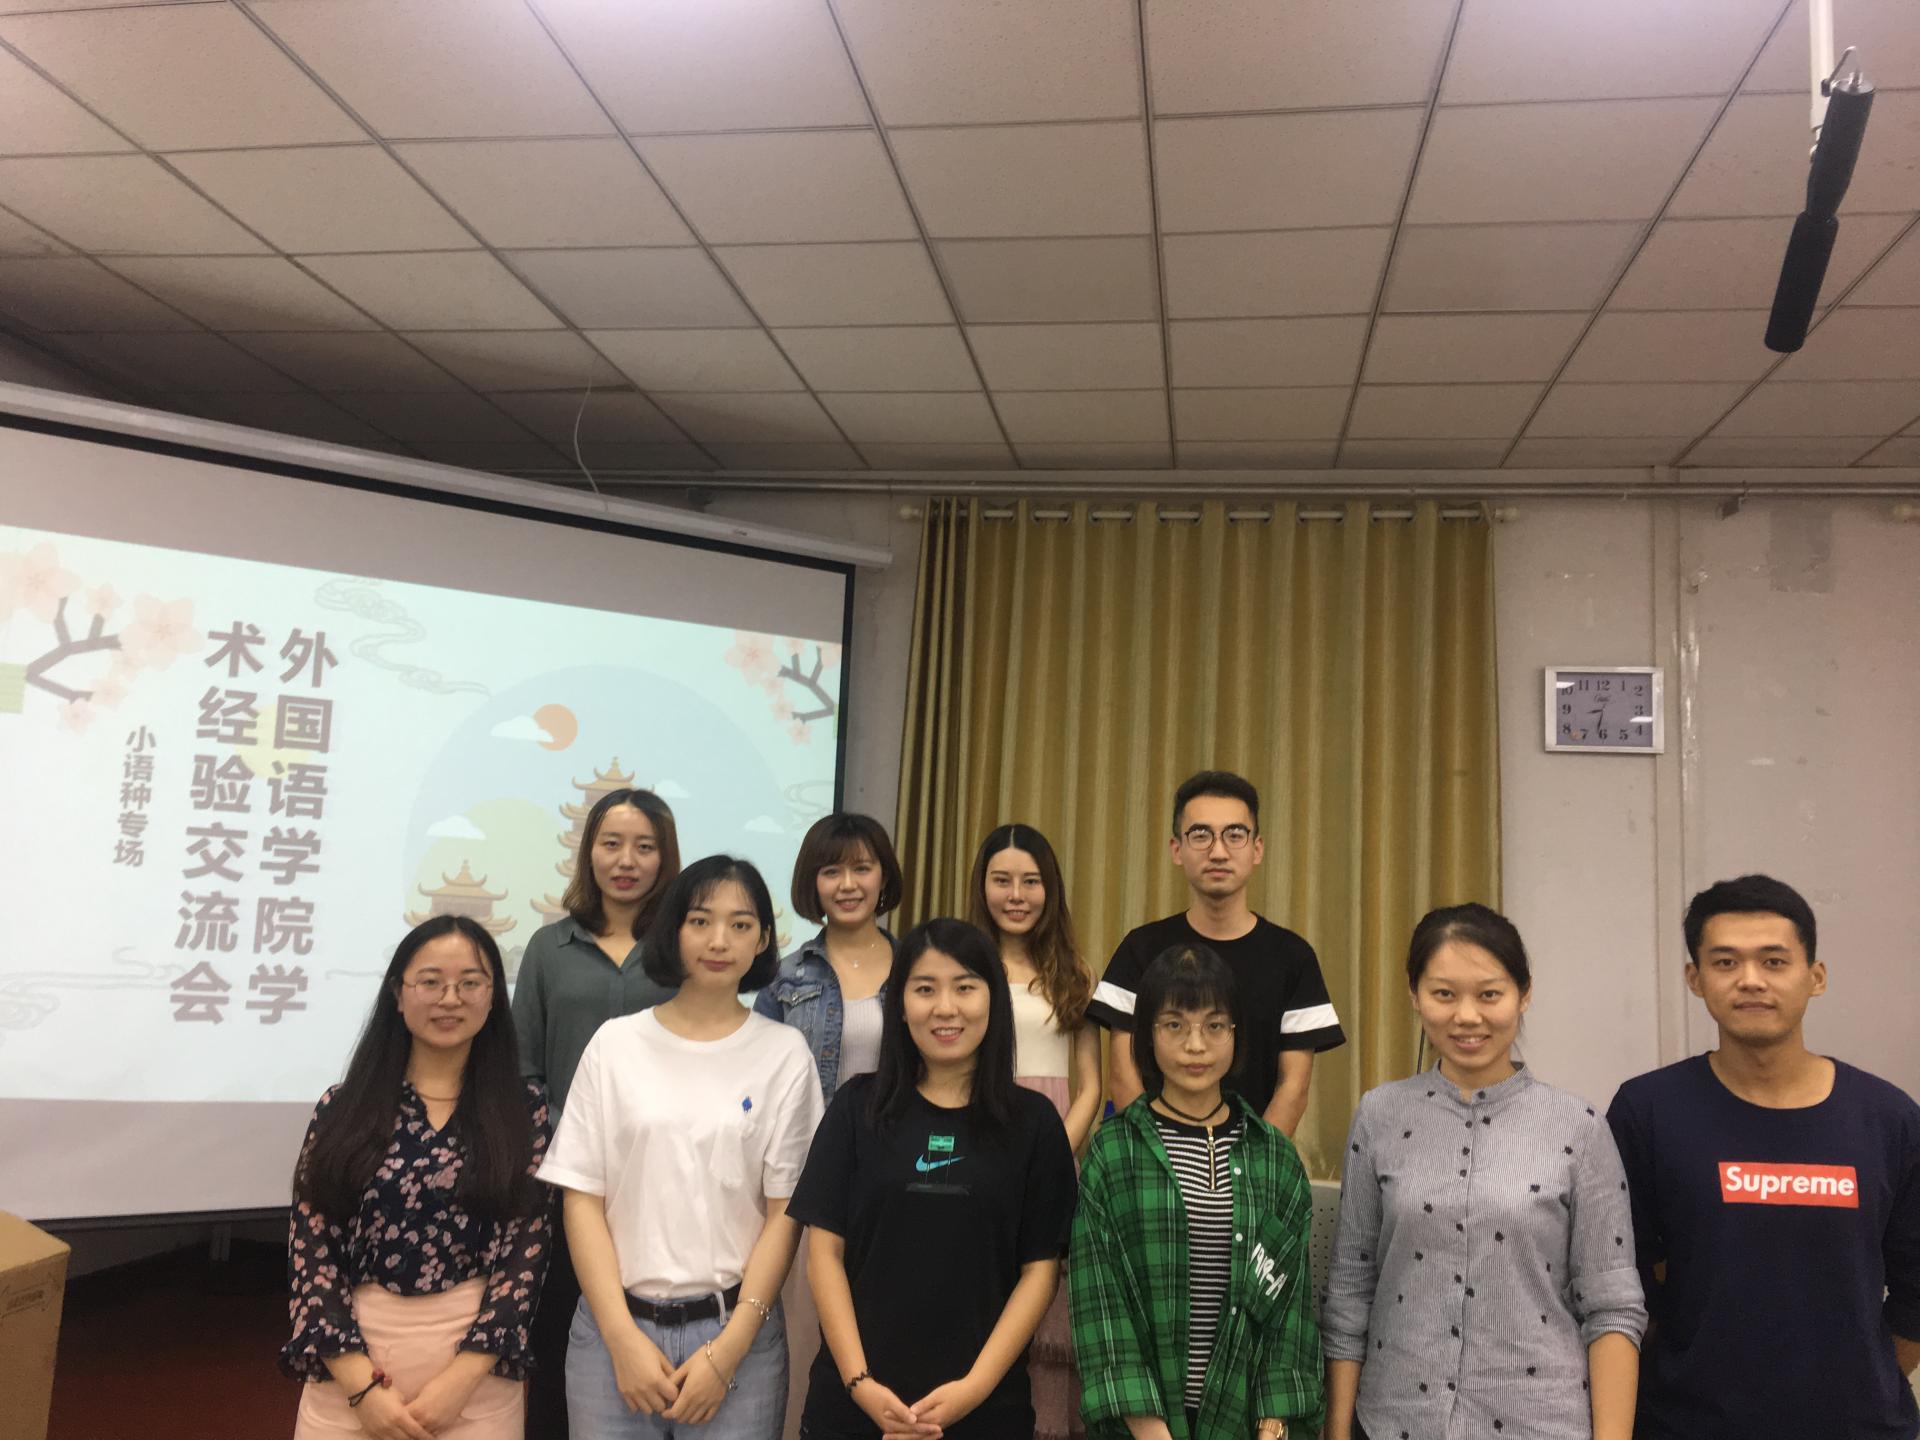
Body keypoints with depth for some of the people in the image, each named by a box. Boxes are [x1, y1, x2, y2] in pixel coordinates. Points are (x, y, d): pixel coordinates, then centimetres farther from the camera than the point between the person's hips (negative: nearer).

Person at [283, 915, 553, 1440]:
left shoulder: (524, 1108, -1)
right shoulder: (343, 1107, 0)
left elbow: (527, 1249, -5)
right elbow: (310, 1248, -3)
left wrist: (458, 1381, -11)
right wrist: (361, 1386, -9)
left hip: (473, 1372, 0)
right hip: (352, 1366, 1)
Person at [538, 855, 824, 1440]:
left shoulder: (784, 1053, -1)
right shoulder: (615, 1043, 1)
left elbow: (785, 1211, -2)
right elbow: (583, 1200, 1)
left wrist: (728, 1352, -8)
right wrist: (623, 1338, -7)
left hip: (737, 1331, -1)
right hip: (616, 1325, 1)